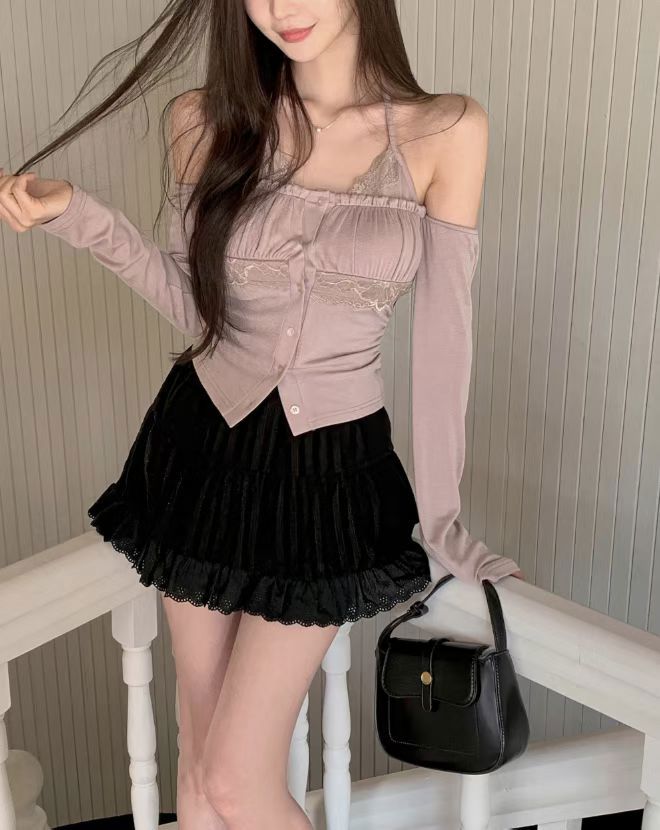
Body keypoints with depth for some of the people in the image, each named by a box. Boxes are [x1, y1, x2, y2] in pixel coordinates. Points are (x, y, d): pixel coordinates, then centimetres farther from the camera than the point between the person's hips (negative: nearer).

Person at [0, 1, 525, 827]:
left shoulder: (445, 133, -9)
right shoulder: (208, 120, -3)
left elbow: (442, 337, -6)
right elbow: (200, 310, 3)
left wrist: (442, 518, -2)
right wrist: (82, 218, -11)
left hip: (332, 471, -2)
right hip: (204, 448, 3)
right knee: (200, 755, 15)